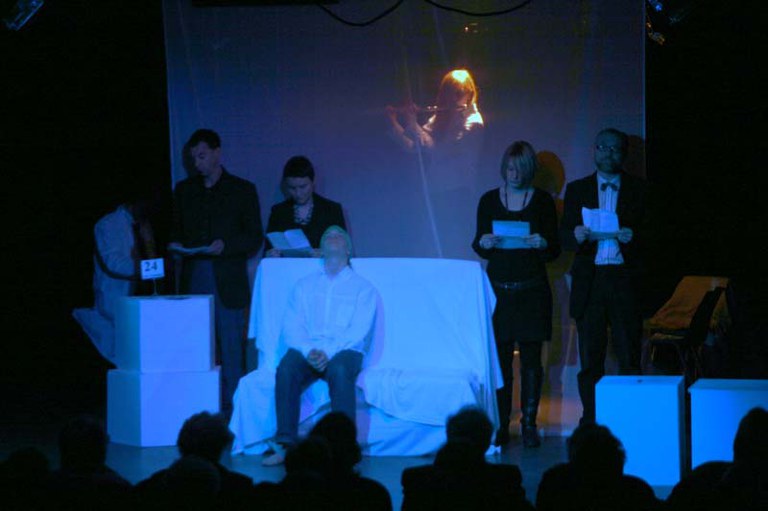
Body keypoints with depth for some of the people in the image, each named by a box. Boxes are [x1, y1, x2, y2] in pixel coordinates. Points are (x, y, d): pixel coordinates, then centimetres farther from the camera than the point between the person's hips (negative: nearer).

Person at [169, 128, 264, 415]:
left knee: (231, 349, -4)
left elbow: (255, 240, 4)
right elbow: (176, 230, 22)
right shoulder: (184, 190, 16)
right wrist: (175, 245, 0)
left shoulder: (242, 190, 6)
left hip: (228, 283, -3)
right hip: (194, 281, 3)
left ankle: (231, 408, 0)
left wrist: (226, 246, -13)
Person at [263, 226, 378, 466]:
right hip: (307, 350, 2)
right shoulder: (304, 285, 21)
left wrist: (329, 352, -18)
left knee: (339, 370, -37)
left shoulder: (363, 288, 13)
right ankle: (285, 444, -31)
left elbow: (358, 329, -2)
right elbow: (291, 326, 8)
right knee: (286, 368, -31)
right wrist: (309, 351, -13)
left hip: (344, 351, -2)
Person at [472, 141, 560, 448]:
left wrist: (541, 243, -18)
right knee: (500, 356, -2)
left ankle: (529, 423, 4)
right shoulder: (489, 200, 7)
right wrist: (484, 243, -14)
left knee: (531, 356, -1)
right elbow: (479, 248, 9)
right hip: (498, 287, 1)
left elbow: (555, 250, 4)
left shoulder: (542, 201, 3)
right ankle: (501, 425, 2)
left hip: (532, 289, -1)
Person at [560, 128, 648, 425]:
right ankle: (590, 420, 6)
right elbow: (564, 237, 7)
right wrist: (577, 235, -15)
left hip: (625, 279, -1)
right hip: (589, 281, 1)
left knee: (629, 357, -4)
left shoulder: (639, 190, 9)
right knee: (590, 358, 1)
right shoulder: (577, 189, 13)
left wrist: (633, 236, -16)